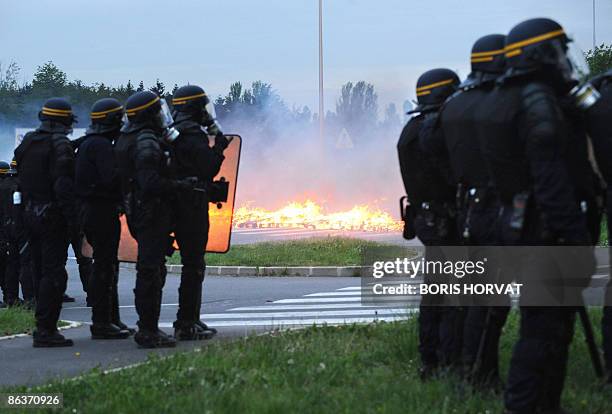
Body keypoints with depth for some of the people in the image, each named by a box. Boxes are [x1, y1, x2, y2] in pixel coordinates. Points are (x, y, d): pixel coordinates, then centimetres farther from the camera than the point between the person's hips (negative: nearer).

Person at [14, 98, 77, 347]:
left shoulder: (27, 142, 11)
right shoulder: (59, 144, -14)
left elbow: (21, 180, 14)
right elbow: (63, 185, -21)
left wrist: (28, 208, 18)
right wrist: (73, 217, -19)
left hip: (31, 214, 8)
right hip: (52, 215, -8)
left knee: (42, 272, 15)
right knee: (54, 273, -6)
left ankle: (45, 327, 19)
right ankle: (45, 330, -10)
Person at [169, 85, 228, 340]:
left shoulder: (172, 133, 15)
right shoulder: (192, 135, -15)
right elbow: (209, 166, -18)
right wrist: (219, 142, -4)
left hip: (178, 205, 10)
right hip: (193, 205, -10)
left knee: (192, 264, 18)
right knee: (193, 265, -7)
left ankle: (190, 320, 24)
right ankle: (186, 324, -6)